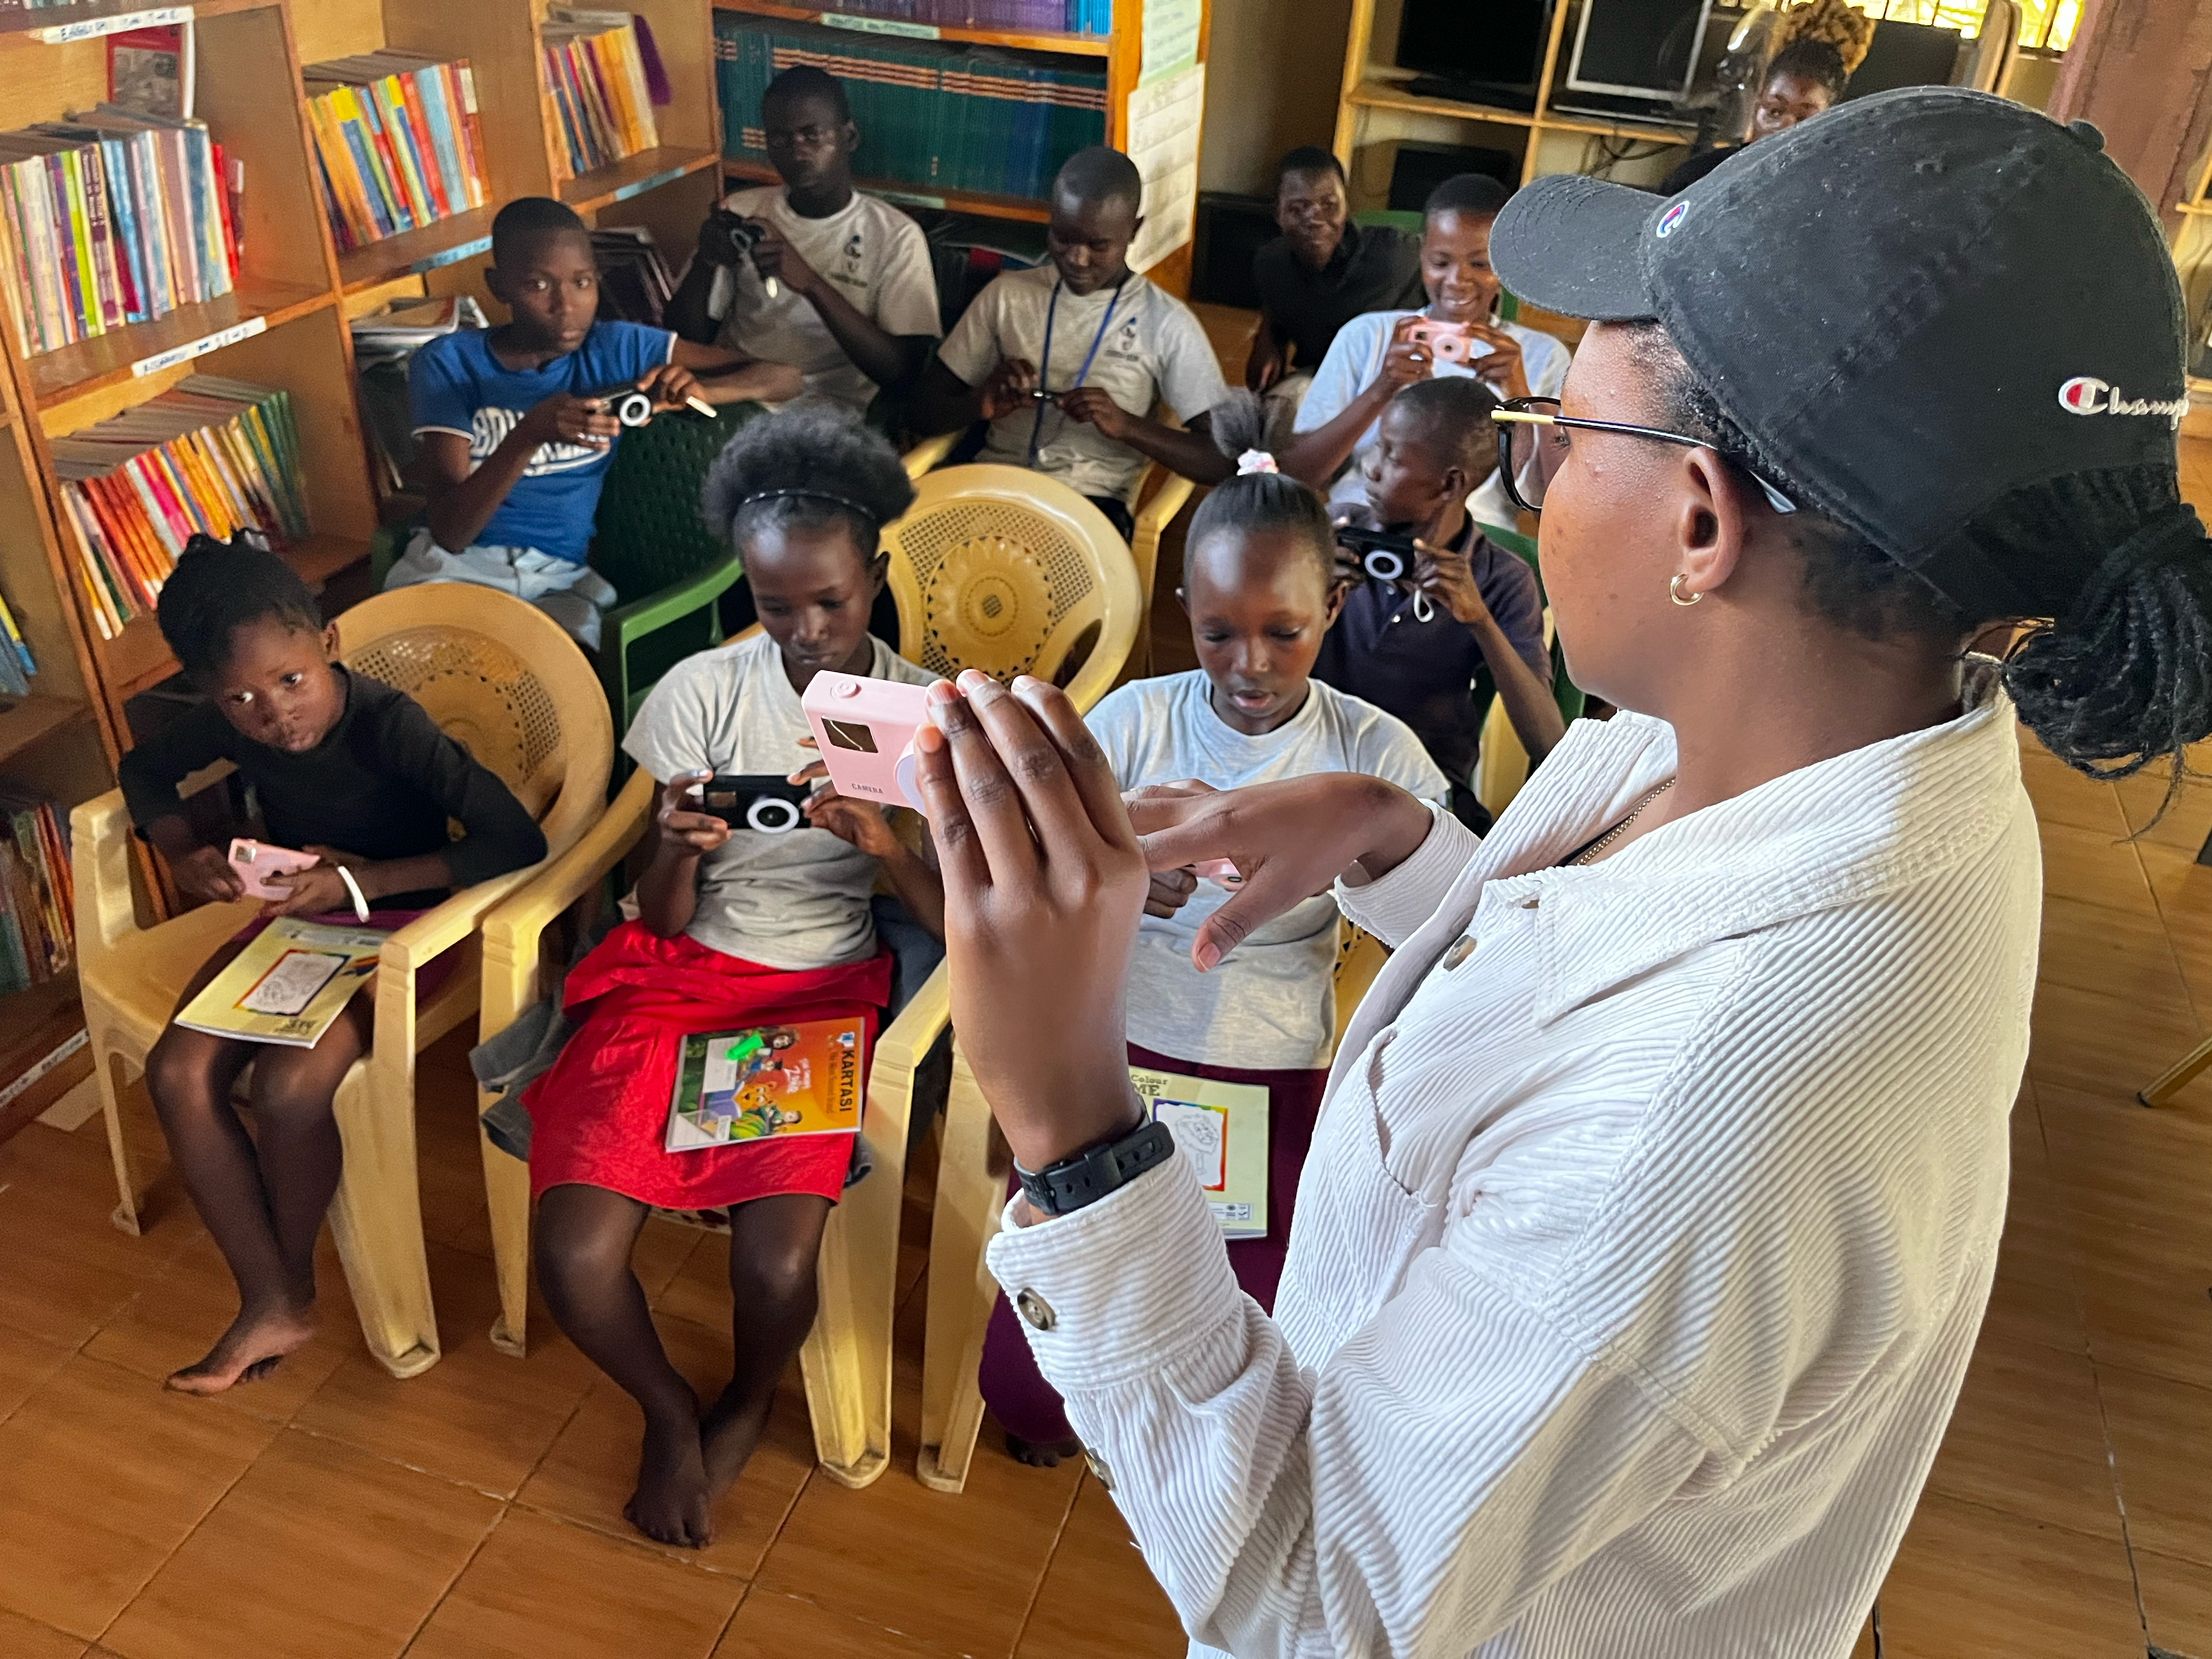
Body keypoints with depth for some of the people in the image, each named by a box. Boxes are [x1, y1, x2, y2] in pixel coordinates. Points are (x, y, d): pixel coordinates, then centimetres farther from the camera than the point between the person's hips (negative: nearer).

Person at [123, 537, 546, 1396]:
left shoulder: (389, 726, -27)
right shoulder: (228, 724, -10)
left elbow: (518, 841, -33)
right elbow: (144, 767, 13)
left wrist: (361, 883, -30)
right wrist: (180, 851, -8)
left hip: (399, 924, -6)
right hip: (294, 915, 6)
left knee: (289, 1084, -27)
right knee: (178, 1071, -15)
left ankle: (293, 1284, 2)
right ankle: (270, 1305, -5)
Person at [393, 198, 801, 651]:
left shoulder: (619, 349, -1)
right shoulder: (448, 364, -5)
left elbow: (784, 377, -2)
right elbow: (450, 532, -16)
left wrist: (697, 390, -24)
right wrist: (531, 433, -33)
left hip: (561, 577, 1)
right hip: (456, 563, -1)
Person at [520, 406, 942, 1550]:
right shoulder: (702, 693, -4)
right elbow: (660, 922, -1)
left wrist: (887, 848, -27)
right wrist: (677, 852, -24)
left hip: (827, 992, -1)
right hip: (681, 975, 1)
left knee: (776, 1263, -23)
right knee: (572, 1253, -19)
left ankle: (747, 1404, 17)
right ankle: (668, 1411, 17)